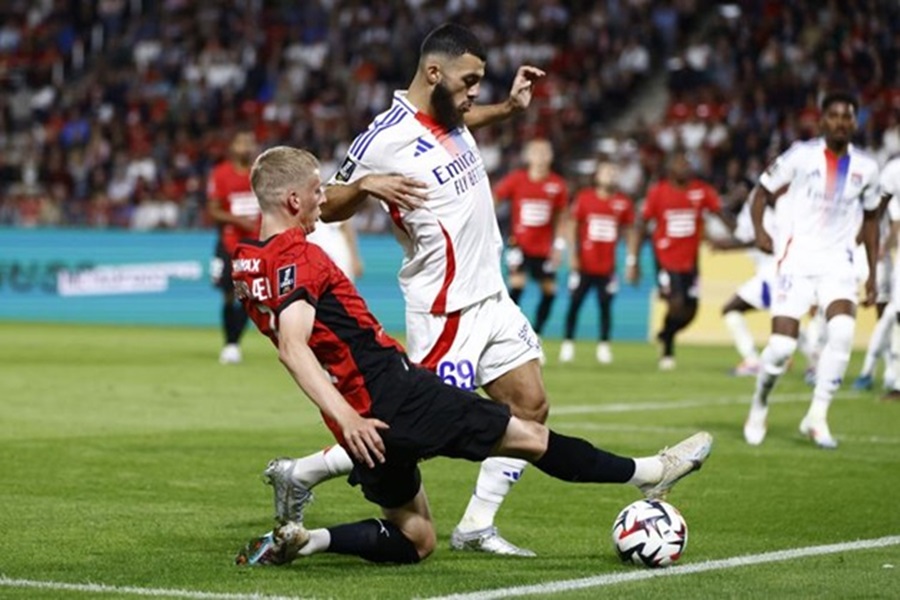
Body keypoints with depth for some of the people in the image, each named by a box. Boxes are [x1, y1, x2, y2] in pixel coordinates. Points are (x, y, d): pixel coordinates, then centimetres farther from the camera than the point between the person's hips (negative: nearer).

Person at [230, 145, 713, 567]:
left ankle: (301, 540, 0)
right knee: (527, 436, 5)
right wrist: (346, 416, -37)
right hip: (394, 396, -9)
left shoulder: (246, 263, 11)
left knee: (413, 542, 18)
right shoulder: (298, 258, -16)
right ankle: (648, 473, 17)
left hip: (360, 420, 9)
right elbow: (292, 346, -29)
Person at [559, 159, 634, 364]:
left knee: (605, 305, 1)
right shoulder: (584, 198, -1)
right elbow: (573, 226, 4)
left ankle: (604, 346, 11)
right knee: (575, 303, 3)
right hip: (584, 263, -1)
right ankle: (568, 343, 13)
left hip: (607, 265, 1)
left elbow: (627, 231, 10)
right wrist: (573, 254, -1)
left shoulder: (623, 203, 2)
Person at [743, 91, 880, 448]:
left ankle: (817, 417, -11)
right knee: (782, 344, -11)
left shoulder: (865, 168, 5)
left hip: (838, 262, 2)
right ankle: (759, 405, 18)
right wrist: (759, 231, -13)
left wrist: (873, 273, 15)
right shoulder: (802, 155, -4)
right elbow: (764, 190, 5)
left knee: (842, 330, -23)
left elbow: (870, 218, 18)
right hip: (797, 259, -2)